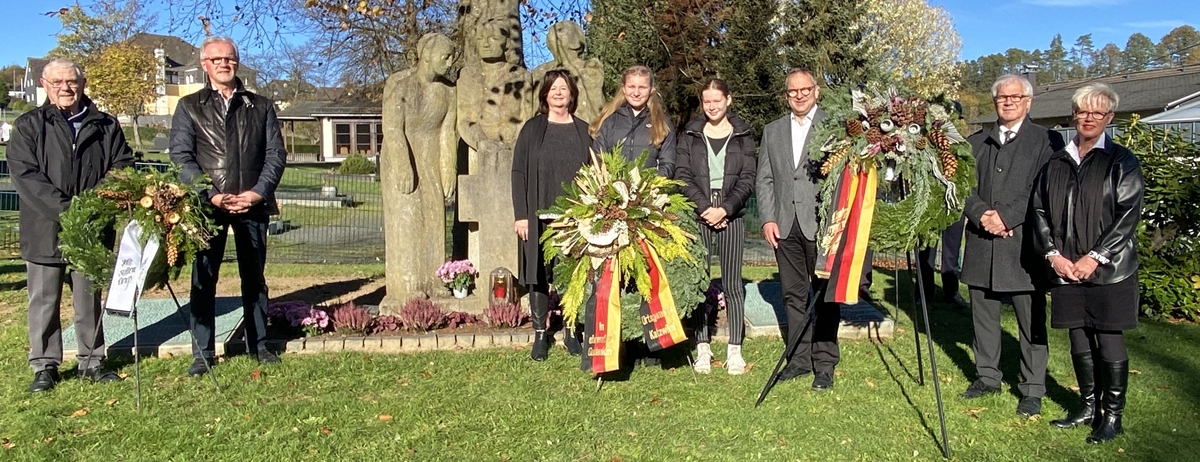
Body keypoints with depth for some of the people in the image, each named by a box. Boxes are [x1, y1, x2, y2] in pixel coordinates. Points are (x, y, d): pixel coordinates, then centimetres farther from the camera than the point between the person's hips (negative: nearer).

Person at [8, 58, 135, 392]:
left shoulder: (106, 126, 9)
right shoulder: (30, 126, 2)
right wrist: (66, 208, -20)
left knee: (90, 298, 10)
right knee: (44, 300, 5)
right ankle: (45, 366, 14)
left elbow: (123, 166, 6)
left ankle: (92, 362, 19)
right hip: (45, 230, -2)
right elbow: (25, 174, -8)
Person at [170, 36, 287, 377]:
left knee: (254, 277, 8)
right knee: (203, 279, 0)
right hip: (207, 206, -1)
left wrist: (258, 192, -9)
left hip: (253, 204, 1)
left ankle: (258, 345, 17)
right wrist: (212, 195, -13)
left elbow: (276, 154, 6)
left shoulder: (261, 107, 13)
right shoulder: (189, 107, 8)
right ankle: (202, 352, 7)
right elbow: (181, 157, -1)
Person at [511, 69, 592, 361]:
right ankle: (540, 334, 12)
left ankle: (572, 331, 18)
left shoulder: (584, 131, 9)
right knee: (540, 274, 2)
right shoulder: (532, 129, 6)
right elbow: (519, 173, 2)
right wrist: (521, 215, -6)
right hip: (539, 217, -1)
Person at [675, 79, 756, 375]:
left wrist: (725, 209, -11)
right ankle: (703, 348, 9)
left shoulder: (743, 135, 7)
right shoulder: (690, 134, 8)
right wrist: (705, 208, -10)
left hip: (731, 216, 0)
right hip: (698, 216, 1)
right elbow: (683, 176, 1)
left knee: (732, 283, 1)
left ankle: (734, 350, 7)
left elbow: (748, 178, 1)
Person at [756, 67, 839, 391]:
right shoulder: (772, 131, 15)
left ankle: (824, 363, 9)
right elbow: (765, 179, 13)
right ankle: (800, 359, 18)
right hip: (785, 227, 4)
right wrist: (767, 219, 2)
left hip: (823, 225, -4)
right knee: (793, 295, 9)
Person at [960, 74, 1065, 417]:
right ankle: (988, 376, 26)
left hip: (1023, 244, -4)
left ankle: (1032, 389, 11)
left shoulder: (1046, 141, 2)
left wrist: (1006, 217, -16)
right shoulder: (976, 142, 14)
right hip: (982, 242, 4)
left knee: (1031, 320, 1)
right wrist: (981, 215, -11)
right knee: (983, 315, 12)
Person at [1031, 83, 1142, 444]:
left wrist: (1095, 257, -14)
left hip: (1108, 270, -4)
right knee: (1079, 343, 10)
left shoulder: (1121, 162, 0)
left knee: (1109, 343, 0)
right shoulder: (1056, 163, 11)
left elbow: (1129, 214, -7)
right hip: (1065, 270, 4)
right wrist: (1053, 254, -5)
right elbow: (1039, 210, 8)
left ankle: (1112, 415, 12)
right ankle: (1089, 407, 24)